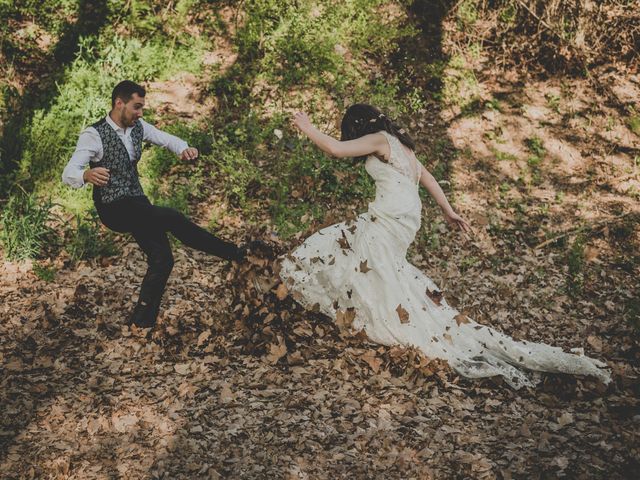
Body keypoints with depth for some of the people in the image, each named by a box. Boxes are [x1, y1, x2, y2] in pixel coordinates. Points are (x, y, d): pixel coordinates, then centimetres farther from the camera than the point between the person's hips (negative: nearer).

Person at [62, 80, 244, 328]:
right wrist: (87, 175, -48)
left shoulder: (138, 127, 4)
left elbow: (167, 139, 16)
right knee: (173, 219, -25)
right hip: (113, 209, -8)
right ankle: (231, 253, -10)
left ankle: (142, 323, 7)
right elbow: (68, 173, -23)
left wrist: (184, 149, -9)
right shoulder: (93, 135, -16)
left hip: (138, 205, 8)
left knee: (162, 259, -5)